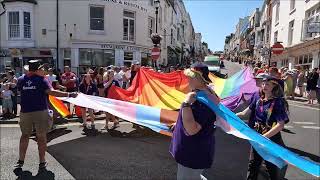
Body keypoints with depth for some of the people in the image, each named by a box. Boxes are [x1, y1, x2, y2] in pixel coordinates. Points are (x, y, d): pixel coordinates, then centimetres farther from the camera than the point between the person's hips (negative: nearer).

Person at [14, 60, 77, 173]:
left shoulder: (21, 80, 4)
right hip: (40, 112, -4)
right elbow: (51, 92, -22)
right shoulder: (41, 80, -10)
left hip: (25, 112, 4)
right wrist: (69, 94, -23)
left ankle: (20, 161, 21)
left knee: (25, 135, 19)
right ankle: (42, 162, 14)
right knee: (41, 137, 6)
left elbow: (19, 90, 19)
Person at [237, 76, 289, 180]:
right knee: (253, 165, 18)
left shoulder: (278, 102, -16)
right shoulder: (259, 100, 1)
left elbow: (280, 125, -22)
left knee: (272, 167, 13)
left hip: (272, 140, -5)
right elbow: (244, 113, 2)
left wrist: (264, 136, -26)